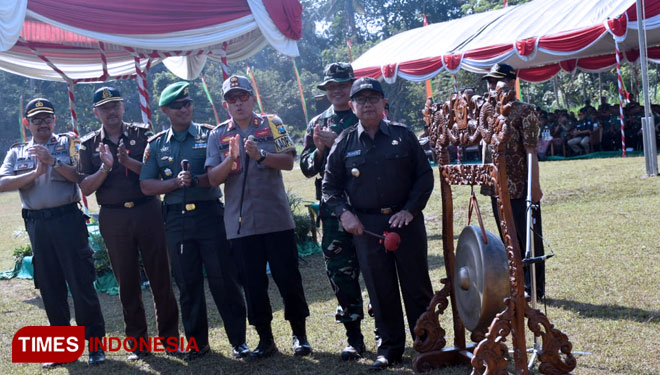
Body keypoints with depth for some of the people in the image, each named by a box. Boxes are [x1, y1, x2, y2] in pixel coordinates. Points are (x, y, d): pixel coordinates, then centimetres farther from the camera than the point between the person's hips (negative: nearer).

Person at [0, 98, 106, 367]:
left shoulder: (68, 144, 7)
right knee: (50, 287, 9)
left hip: (67, 220, -3)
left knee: (82, 283, -4)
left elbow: (81, 176, -6)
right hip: (37, 224, 3)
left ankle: (95, 344, 6)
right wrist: (35, 172, -11)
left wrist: (53, 162, -15)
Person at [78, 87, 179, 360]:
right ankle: (138, 342, 17)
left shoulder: (141, 133, 4)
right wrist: (105, 167, -17)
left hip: (147, 211, -1)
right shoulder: (89, 144, 6)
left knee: (160, 276, 2)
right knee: (127, 281, 7)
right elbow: (85, 188, 0)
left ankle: (170, 336, 14)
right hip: (113, 218, 1)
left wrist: (129, 162, -19)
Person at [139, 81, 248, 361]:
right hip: (176, 219, 3)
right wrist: (176, 182, -10)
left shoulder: (209, 135, 3)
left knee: (224, 279, -1)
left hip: (209, 213, -2)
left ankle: (238, 340, 10)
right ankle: (197, 342, 20)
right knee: (188, 283, 8)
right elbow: (146, 186, 4)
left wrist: (196, 180, -21)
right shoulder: (156, 144, 10)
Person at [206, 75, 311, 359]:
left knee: (288, 278, 4)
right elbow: (214, 178, -1)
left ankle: (300, 335, 18)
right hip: (241, 223, 1)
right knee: (253, 283, 7)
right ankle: (265, 339, 19)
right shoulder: (218, 135, 7)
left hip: (277, 218, -1)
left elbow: (288, 162, -7)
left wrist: (260, 155, -23)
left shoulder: (273, 125, 4)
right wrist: (230, 159, -19)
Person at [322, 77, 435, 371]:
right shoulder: (344, 143, 5)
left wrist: (410, 209, -7)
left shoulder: (403, 135, 3)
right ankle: (390, 347, 19)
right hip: (366, 226, 1)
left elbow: (425, 175, 4)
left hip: (406, 220, 0)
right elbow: (330, 187, 9)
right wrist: (344, 213, -7)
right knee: (381, 291, 6)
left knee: (417, 286, 5)